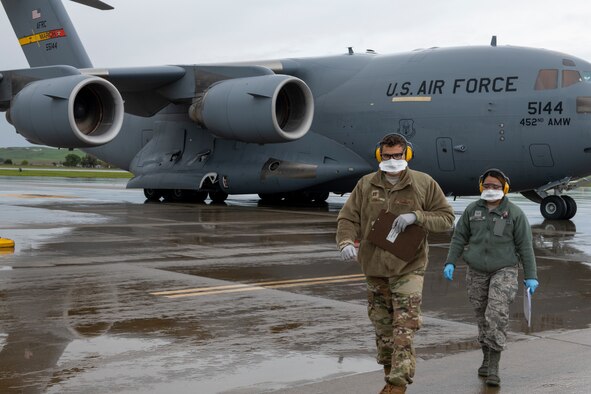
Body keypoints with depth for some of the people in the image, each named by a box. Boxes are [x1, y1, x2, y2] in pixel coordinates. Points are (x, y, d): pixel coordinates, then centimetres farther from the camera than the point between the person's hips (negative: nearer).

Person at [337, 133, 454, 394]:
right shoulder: (366, 185, 2)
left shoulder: (424, 184, -4)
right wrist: (346, 242, -20)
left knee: (404, 329, -10)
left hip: (408, 268, -3)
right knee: (382, 327, 14)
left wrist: (416, 216, -18)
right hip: (374, 267, 3)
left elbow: (446, 218, -2)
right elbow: (348, 218, 1)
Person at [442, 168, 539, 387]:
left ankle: (493, 368, -14)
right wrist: (450, 263, -4)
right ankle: (487, 359, 26)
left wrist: (530, 276, -5)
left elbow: (525, 246, -3)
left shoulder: (514, 213, -5)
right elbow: (459, 238, 7)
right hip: (477, 272, 3)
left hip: (504, 271, -3)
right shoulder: (472, 210, 3)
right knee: (482, 317, 9)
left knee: (497, 315, -17)